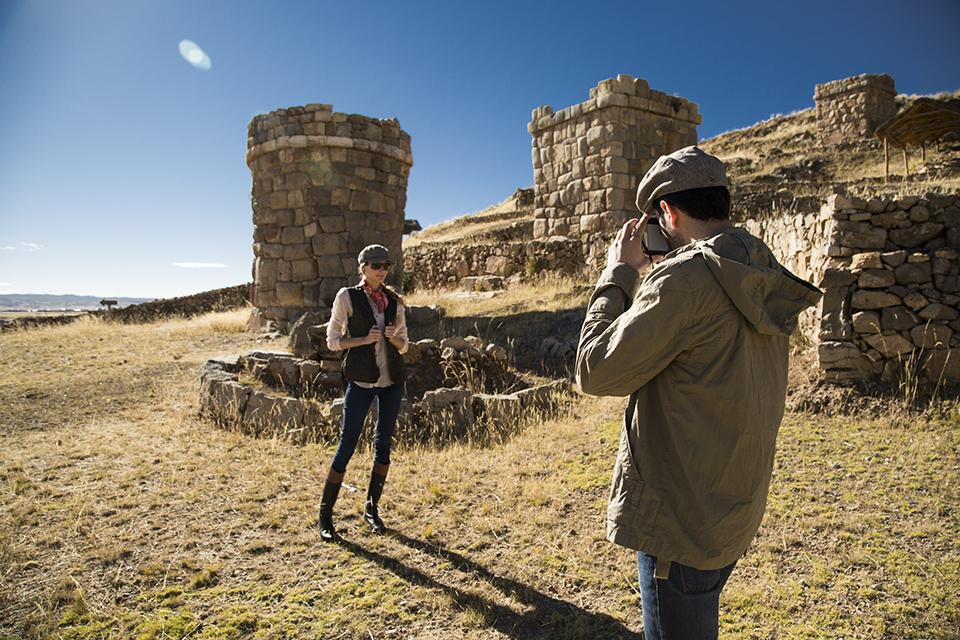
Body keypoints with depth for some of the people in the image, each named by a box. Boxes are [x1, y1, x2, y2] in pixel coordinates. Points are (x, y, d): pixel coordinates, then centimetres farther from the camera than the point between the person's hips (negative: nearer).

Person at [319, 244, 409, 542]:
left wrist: (393, 337, -9)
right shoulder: (348, 296, -2)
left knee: (384, 442, 9)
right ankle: (325, 512, 11)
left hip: (392, 379, 4)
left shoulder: (394, 301, 8)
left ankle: (372, 507, 24)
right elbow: (333, 341, -2)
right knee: (348, 444, -3)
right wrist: (365, 339, -15)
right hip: (361, 380, -4)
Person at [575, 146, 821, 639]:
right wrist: (646, 275, 7)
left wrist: (618, 274, -9)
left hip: (680, 520, -8)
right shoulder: (764, 283, 4)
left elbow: (596, 371, -18)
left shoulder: (686, 277, -23)